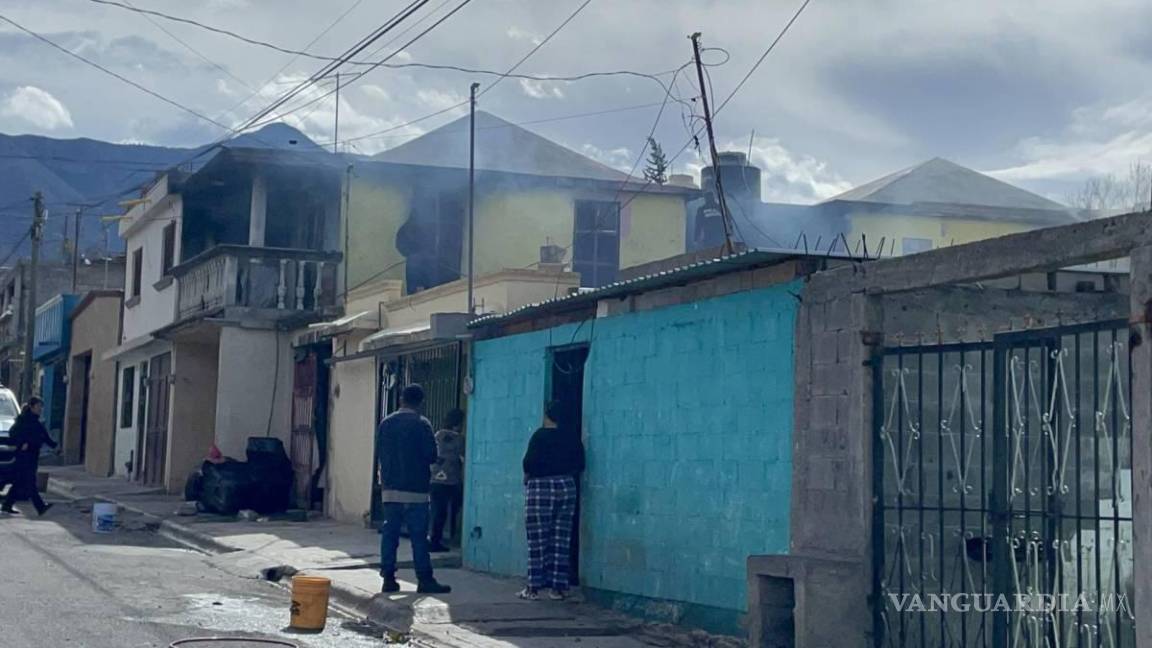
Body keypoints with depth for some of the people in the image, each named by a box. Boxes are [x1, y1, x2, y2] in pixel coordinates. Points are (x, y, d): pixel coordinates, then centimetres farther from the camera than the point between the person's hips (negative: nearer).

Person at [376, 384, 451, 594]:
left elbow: (379, 453, 10)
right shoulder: (421, 424, -8)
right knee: (419, 535, -2)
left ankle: (388, 578, 5)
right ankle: (425, 580, -2)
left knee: (389, 533, 7)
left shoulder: (386, 423, 7)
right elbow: (431, 456, -9)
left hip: (389, 488, 5)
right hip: (415, 489, -5)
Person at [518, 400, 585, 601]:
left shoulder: (541, 435, -9)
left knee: (538, 539, -1)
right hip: (566, 487, 5)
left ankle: (534, 587, -1)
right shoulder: (573, 436, 5)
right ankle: (559, 587, 5)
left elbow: (529, 463, -12)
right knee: (561, 539, 6)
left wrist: (528, 476, 7)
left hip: (541, 488, -4)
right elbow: (580, 465, 7)